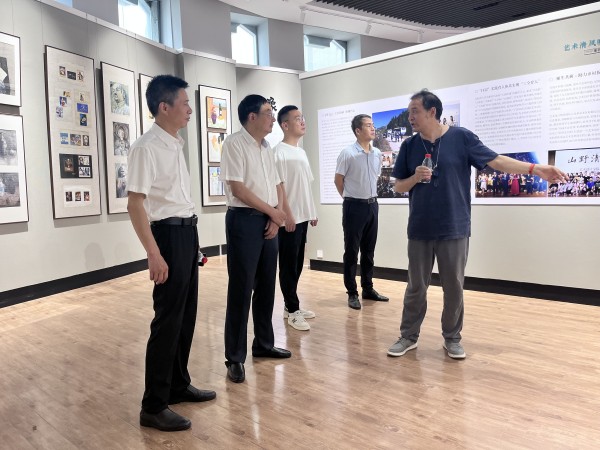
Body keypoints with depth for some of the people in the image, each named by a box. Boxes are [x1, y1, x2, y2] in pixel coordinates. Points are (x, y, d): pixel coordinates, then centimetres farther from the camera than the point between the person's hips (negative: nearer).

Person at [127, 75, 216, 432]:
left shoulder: (176, 145, 13)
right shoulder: (147, 148, -14)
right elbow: (135, 204, -18)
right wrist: (154, 253, -23)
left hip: (188, 231, 9)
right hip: (169, 233, -9)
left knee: (187, 313, 15)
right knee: (168, 318, -3)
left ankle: (179, 385, 31)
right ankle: (153, 406, 11)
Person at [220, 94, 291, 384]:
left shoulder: (266, 147, 15)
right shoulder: (234, 144, -9)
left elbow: (277, 185, 16)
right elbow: (238, 189, -16)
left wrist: (277, 217, -1)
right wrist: (274, 211, -9)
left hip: (269, 221, 8)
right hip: (244, 220, -7)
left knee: (267, 286, 13)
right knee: (241, 289, -3)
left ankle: (264, 344, 27)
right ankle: (235, 357, 8)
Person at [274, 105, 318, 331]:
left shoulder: (301, 151, 16)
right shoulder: (279, 151, -10)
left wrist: (312, 212, 17)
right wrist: (287, 214, -18)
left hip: (303, 217, 9)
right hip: (289, 218, -8)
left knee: (297, 264, 13)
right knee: (288, 266, 0)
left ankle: (291, 305, 24)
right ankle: (292, 311, 7)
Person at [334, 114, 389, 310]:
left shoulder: (377, 153, 6)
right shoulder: (348, 153, -11)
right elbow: (338, 180, -4)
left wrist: (369, 197, 15)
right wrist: (351, 198, 5)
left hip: (372, 205, 6)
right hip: (354, 207, -6)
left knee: (369, 251, 13)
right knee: (351, 251, 2)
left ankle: (368, 289, 25)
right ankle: (352, 293, 10)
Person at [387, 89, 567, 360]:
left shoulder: (461, 137, -3)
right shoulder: (409, 146, 5)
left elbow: (496, 160, -5)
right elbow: (399, 187, 8)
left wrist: (536, 169, -14)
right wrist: (416, 177, -13)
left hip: (454, 228, -2)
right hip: (419, 230, 2)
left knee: (454, 287, 7)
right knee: (416, 287, 9)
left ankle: (452, 338, 24)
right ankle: (408, 336, 23)